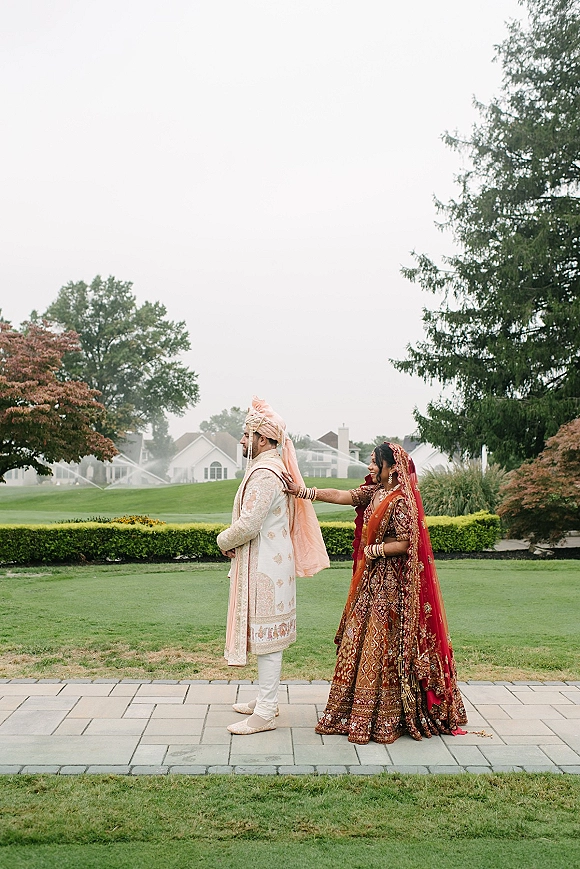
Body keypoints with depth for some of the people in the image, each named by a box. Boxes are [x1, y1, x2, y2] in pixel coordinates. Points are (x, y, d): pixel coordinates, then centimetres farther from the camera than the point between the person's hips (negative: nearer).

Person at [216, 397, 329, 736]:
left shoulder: (264, 474, -20)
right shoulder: (277, 468, 14)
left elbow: (248, 525, -24)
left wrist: (224, 541, -5)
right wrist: (233, 542, 9)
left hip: (264, 567, -11)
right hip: (269, 563, 11)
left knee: (266, 634, -4)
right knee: (269, 633, 17)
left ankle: (265, 714, 4)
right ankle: (266, 700, 29)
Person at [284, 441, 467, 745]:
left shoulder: (401, 501, -16)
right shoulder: (374, 492, 9)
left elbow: (404, 544, -19)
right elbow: (338, 496, 6)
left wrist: (372, 550, -11)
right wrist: (300, 490, 1)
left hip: (390, 583, -9)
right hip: (370, 580, 9)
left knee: (382, 648, -3)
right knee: (359, 642, 12)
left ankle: (384, 720, 9)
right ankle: (355, 713, 23)